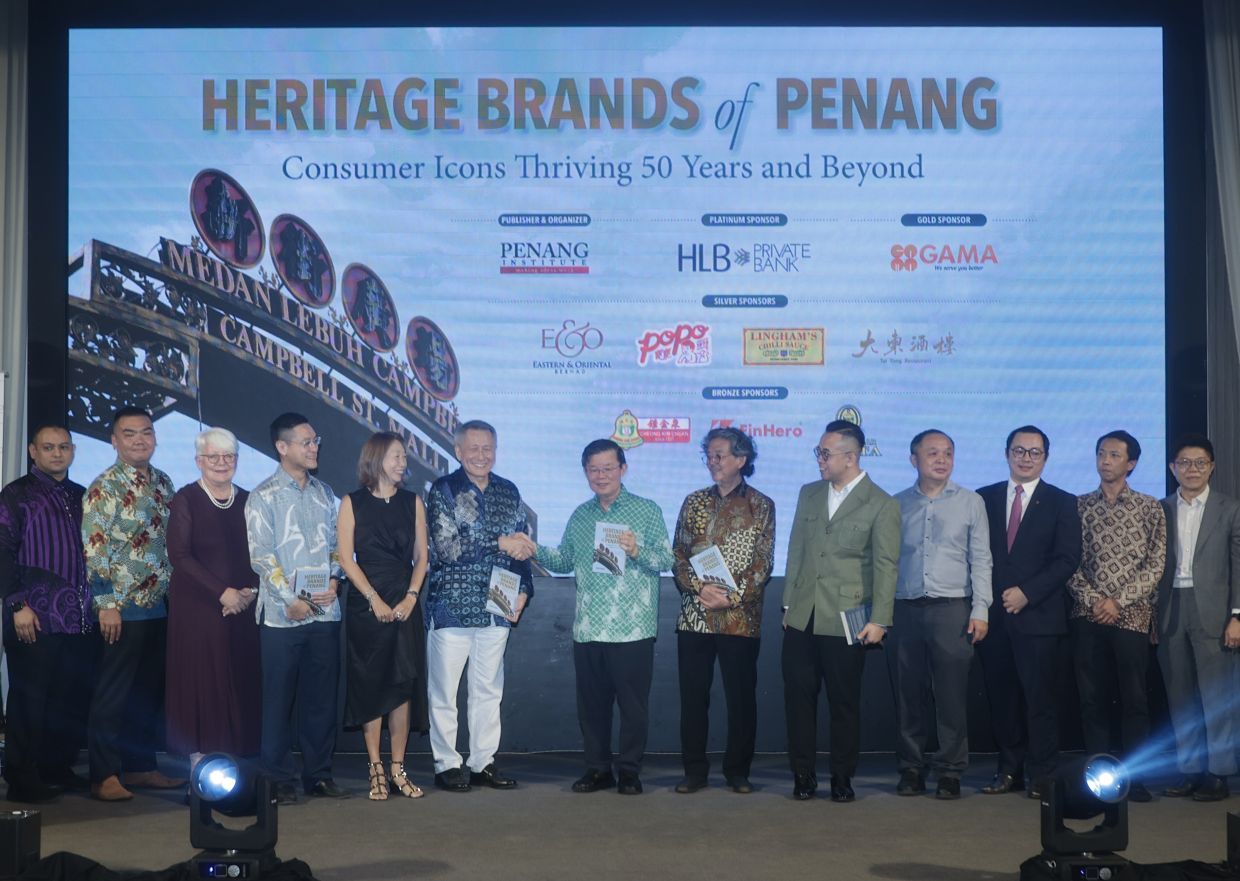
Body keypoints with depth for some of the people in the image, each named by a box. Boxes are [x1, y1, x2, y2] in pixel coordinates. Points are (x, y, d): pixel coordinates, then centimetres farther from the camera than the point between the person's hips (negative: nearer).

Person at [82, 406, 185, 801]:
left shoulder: (163, 483, 11)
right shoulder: (104, 487, -9)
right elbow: (94, 547, -14)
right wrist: (106, 603, -18)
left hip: (160, 606, 7)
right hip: (123, 608, -7)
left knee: (150, 691, 12)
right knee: (113, 693, -1)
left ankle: (141, 765, 22)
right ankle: (104, 776, 5)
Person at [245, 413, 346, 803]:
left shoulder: (324, 493, 13)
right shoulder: (264, 496, -3)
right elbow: (261, 555, -8)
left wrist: (334, 579, -3)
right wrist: (291, 600, -12)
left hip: (325, 611, 5)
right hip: (282, 614, -4)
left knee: (322, 697, 8)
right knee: (279, 699, 0)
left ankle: (319, 775, 16)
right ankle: (279, 779, 8)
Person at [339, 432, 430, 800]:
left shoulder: (412, 502, 9)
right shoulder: (353, 503, 2)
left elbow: (421, 556, 8)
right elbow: (346, 558, -3)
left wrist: (411, 597, -7)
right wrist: (375, 600, -11)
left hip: (404, 606, 2)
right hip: (365, 606, -2)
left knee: (403, 685, -1)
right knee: (370, 686, 0)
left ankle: (397, 769, 6)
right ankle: (376, 770, 5)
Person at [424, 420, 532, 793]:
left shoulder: (509, 492, 11)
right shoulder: (443, 490, -5)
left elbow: (522, 548, 17)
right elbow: (446, 547, -16)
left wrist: (524, 590, 5)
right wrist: (499, 543, -17)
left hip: (496, 609, 4)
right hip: (451, 606, -4)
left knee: (489, 690, 10)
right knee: (444, 691, 2)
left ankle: (483, 762, 19)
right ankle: (447, 764, 11)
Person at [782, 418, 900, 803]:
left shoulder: (882, 505, -4)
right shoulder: (809, 494, 12)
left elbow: (886, 567, -7)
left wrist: (879, 620, -13)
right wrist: (789, 603, 11)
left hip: (845, 621, -4)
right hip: (802, 618, 4)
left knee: (845, 702, 4)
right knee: (798, 696, 4)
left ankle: (842, 777, 16)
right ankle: (803, 775, 15)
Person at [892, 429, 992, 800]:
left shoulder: (970, 502, 6)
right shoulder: (898, 504, 9)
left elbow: (980, 560, 3)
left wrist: (981, 609, -5)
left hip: (952, 609, -1)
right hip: (906, 609, 2)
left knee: (952, 696, -2)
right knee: (909, 695, 5)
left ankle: (950, 772, 6)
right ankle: (911, 769, 13)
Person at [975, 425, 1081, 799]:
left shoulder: (1062, 502, 5)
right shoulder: (985, 498, 12)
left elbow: (1068, 559, -3)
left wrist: (1027, 593, -12)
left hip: (1039, 615, -2)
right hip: (993, 613, 2)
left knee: (1041, 697, -2)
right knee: (1001, 696, 5)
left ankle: (1041, 775, 5)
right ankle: (1010, 769, 14)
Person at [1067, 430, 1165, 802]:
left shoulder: (1150, 507, 4)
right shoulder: (1080, 506, 9)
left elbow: (1155, 566, -1)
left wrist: (1118, 600, -10)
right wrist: (1091, 599, -9)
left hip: (1131, 616, -2)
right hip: (1088, 616, 2)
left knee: (1134, 700, -1)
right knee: (1092, 699, 4)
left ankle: (1135, 778, 5)